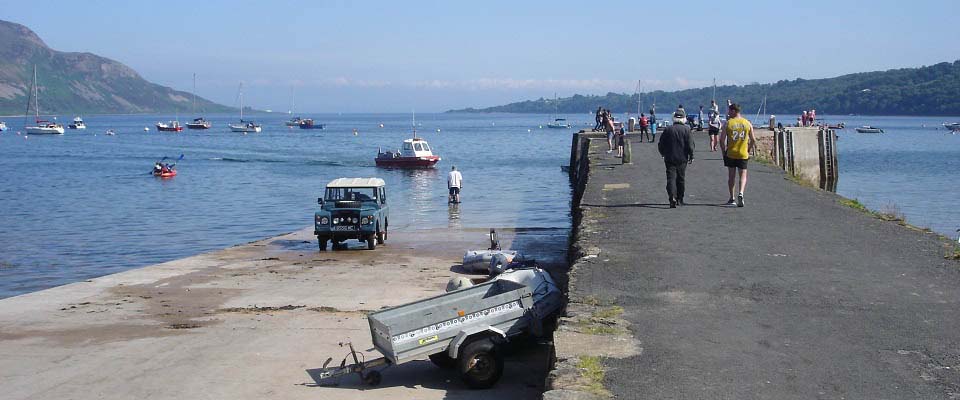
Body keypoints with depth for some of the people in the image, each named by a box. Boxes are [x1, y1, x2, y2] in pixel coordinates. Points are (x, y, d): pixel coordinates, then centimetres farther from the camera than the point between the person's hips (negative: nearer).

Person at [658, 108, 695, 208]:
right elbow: (690, 145, -7)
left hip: (669, 159, 0)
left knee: (671, 178, -4)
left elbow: (660, 144, 4)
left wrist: (664, 154, 20)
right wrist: (691, 156, 4)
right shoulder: (686, 129, -5)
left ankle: (672, 198, -21)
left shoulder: (668, 129, 1)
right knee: (681, 179, 13)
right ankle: (679, 199, 20)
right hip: (682, 159, 0)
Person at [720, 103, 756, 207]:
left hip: (730, 154, -1)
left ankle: (732, 198, 15)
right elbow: (752, 140, 5)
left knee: (731, 175, 11)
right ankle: (741, 193, -18)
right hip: (743, 154, 1)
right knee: (743, 175, 6)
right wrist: (748, 151, 17)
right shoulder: (747, 123, 2)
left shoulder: (728, 123, -5)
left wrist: (724, 151, 7)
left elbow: (722, 140, -6)